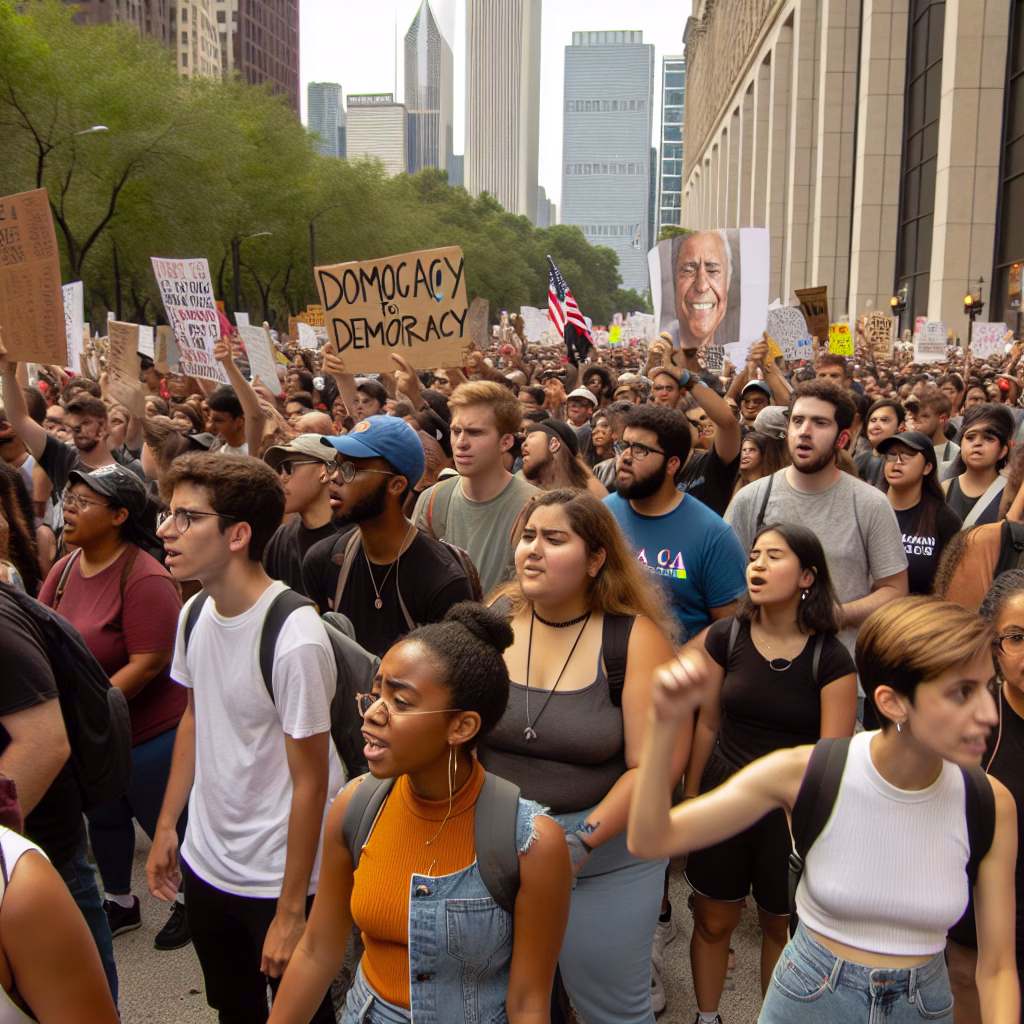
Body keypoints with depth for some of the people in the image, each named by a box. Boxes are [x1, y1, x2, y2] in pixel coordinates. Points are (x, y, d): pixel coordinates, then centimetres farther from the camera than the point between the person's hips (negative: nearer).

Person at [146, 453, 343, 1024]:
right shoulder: (195, 613, -4)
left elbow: (310, 783, -20)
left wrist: (291, 912, -16)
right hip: (205, 863, 7)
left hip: (275, 881, -6)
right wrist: (166, 825, 12)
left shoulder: (295, 639, -26)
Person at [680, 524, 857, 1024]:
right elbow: (707, 724, 2)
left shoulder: (830, 658, -13)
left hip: (792, 811, -2)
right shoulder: (725, 637, -7)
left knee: (781, 926, 16)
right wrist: (689, 798, 8)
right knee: (713, 921, 14)